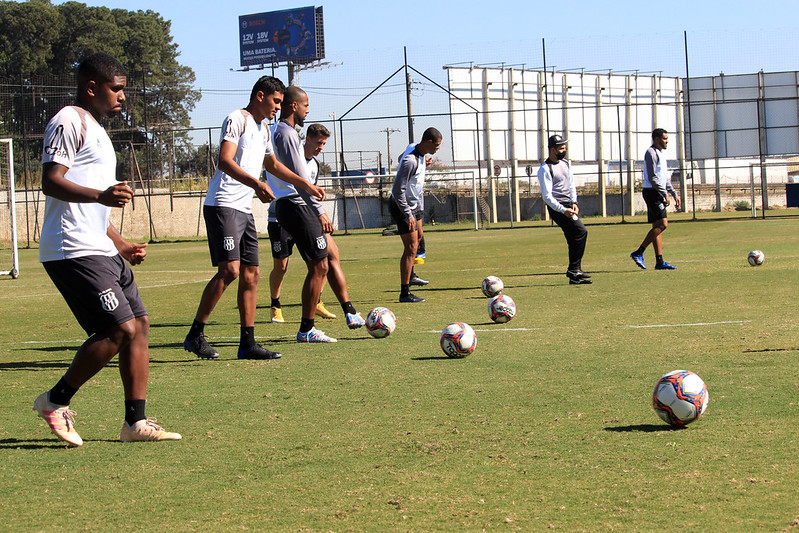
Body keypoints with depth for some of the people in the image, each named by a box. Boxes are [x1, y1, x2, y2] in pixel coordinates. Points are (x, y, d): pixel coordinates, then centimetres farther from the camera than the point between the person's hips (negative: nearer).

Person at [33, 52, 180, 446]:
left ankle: (136, 422, 8)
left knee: (140, 325, 5)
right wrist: (100, 195, -33)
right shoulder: (69, 122, -7)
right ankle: (56, 401, -1)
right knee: (120, 328, -15)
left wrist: (121, 244, 32)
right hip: (74, 251, -10)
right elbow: (51, 181, -19)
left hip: (101, 251, 10)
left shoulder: (95, 130, 25)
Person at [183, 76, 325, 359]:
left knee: (251, 273, 5)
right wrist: (256, 183, -33)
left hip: (245, 209, 10)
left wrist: (306, 185, 40)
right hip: (223, 205, -10)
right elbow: (225, 161, -20)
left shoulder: (264, 129, 22)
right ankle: (195, 335, -10)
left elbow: (272, 164, 39)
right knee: (229, 269, -17)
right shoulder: (237, 119, -7)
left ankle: (247, 343, 7)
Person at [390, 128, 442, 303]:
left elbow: (401, 158, 22)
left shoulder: (414, 148, -2)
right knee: (411, 248, -11)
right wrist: (408, 215, -27)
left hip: (414, 204, 11)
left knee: (418, 236, 28)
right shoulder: (410, 161, -31)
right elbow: (398, 191, -30)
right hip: (403, 207, -11)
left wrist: (423, 163, 25)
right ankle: (404, 293, -8)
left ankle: (410, 275, 47)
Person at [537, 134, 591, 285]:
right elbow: (547, 196, -16)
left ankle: (574, 275, 12)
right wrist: (563, 210, -23)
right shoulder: (545, 169, -12)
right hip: (557, 207, -8)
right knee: (581, 231, -20)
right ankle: (574, 269, -17)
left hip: (568, 205, 8)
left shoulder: (565, 163, 14)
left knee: (573, 239, 7)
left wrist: (574, 203, 4)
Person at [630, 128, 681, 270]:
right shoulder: (651, 153, -11)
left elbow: (665, 178, 27)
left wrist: (674, 194, 22)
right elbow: (652, 177, -18)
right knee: (662, 224, -16)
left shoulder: (660, 154, 21)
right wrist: (665, 193, -18)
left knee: (657, 226, 7)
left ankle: (659, 262, 6)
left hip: (658, 194, 10)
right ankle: (638, 253, -14)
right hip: (652, 193, -10)